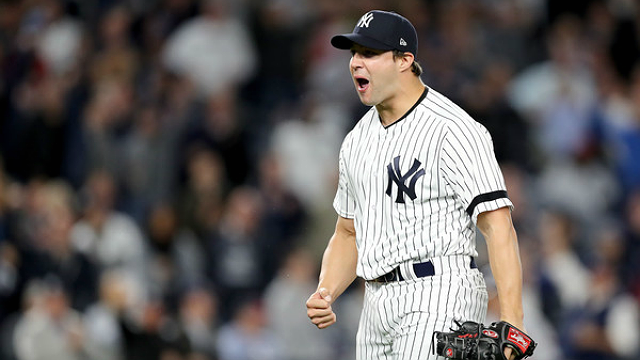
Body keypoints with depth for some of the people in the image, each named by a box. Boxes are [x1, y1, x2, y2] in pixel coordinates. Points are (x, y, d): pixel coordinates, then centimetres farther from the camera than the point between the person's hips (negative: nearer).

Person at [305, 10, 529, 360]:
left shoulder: (452, 130, -10)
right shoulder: (357, 140, 16)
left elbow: (498, 227, -17)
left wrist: (511, 322, -26)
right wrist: (324, 295, 3)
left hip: (439, 297, -8)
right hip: (376, 309, 8)